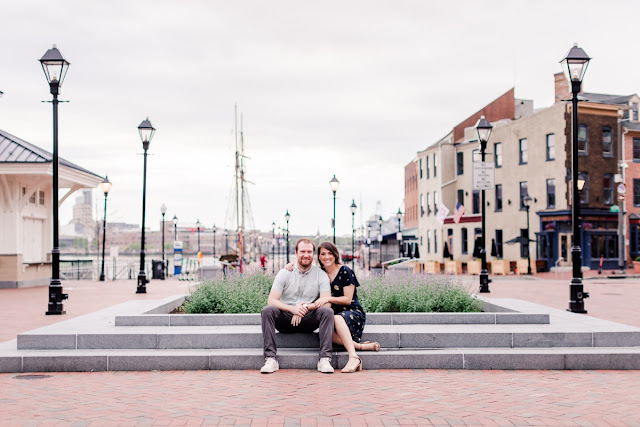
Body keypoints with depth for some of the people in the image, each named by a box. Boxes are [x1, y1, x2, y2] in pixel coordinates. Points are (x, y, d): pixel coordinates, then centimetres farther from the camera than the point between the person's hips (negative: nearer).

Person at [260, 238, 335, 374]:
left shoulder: (321, 275, 3)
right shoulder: (284, 273, 2)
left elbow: (327, 301, -9)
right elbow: (272, 300, -8)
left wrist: (306, 307, -26)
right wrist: (292, 308, -26)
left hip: (309, 321, 0)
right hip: (286, 320, 0)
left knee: (327, 311, -28)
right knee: (267, 310, -28)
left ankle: (325, 359, -31)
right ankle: (271, 359, -31)